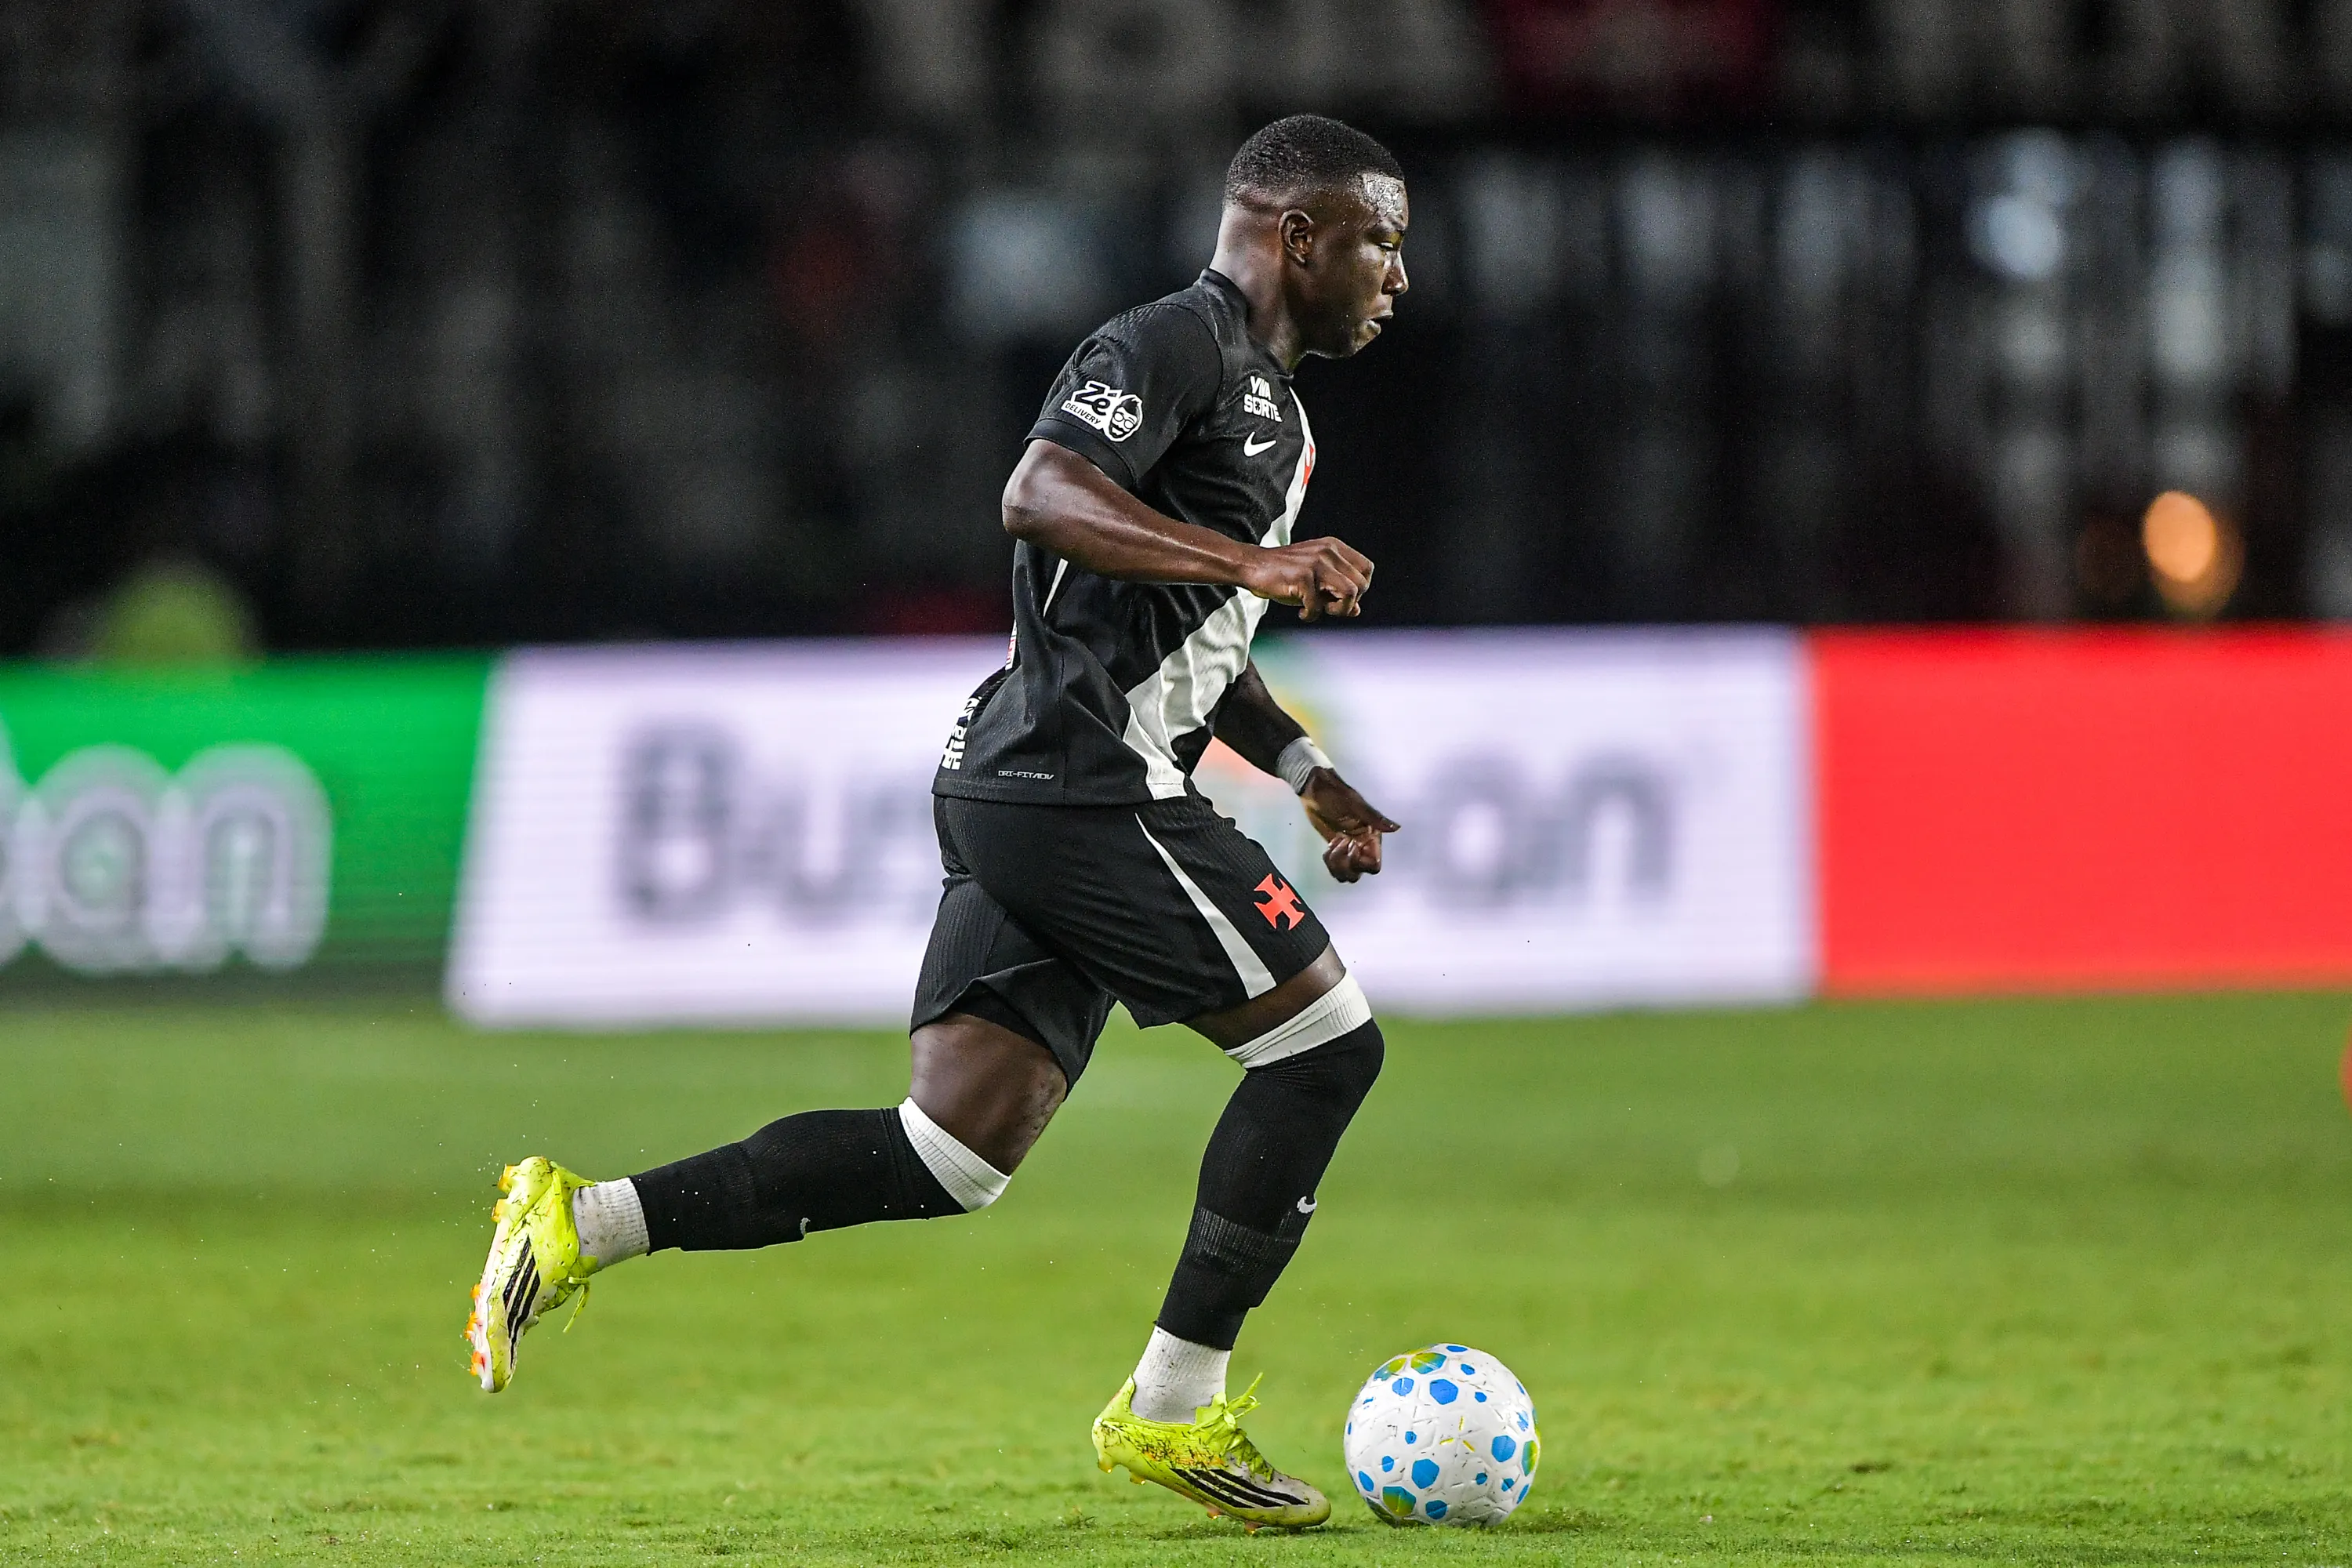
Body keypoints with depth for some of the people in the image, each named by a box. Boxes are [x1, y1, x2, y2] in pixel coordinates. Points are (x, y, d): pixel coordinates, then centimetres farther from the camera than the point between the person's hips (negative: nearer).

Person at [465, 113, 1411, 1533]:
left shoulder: (1275, 413, 24)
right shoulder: (1176, 344, -9)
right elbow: (1042, 496, -26)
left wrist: (1307, 772, 27)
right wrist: (1252, 561, -31)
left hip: (1023, 792, 10)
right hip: (1082, 779, -10)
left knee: (953, 1155, 3)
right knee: (1325, 1037, -6)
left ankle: (583, 1222, 1)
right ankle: (1173, 1410, 0)